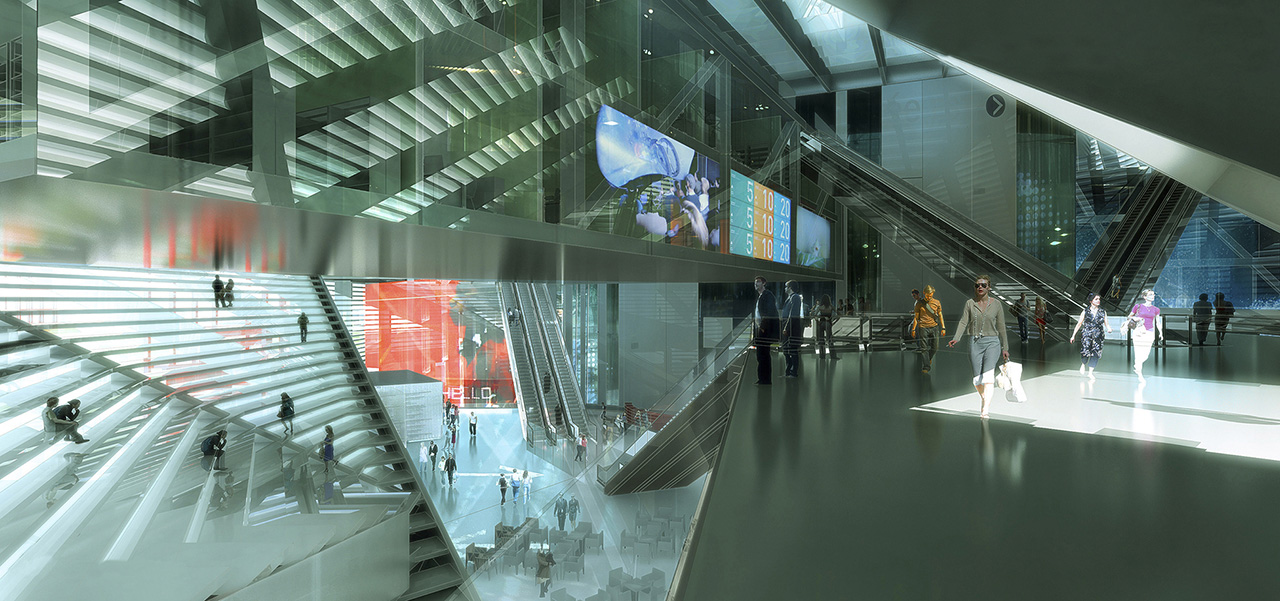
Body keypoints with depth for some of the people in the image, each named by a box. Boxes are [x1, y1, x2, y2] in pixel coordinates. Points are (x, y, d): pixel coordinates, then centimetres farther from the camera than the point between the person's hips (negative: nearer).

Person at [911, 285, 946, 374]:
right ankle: (926, 366, 2)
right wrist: (913, 329, 7)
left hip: (934, 327, 1)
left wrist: (943, 328, 7)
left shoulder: (937, 302, 6)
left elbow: (940, 315, 12)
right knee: (924, 348, -4)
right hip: (923, 327, -1)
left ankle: (929, 358, 33)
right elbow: (916, 317, 8)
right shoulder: (919, 303, 3)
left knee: (934, 348, 4)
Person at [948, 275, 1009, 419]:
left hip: (992, 342, -2)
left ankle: (986, 410, -22)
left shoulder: (996, 304, 5)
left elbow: (1001, 327, 9)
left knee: (988, 374, -18)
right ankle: (985, 400, 29)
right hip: (975, 342, 2)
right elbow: (963, 322, -2)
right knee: (977, 378, 2)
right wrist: (956, 338, -18)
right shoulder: (970, 303, 6)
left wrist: (1005, 348, 9)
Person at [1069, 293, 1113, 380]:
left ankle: (1090, 373, 4)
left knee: (1095, 354, -5)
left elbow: (1106, 324, 11)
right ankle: (1083, 364, 14)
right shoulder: (1085, 312, 4)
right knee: (1085, 352, -18)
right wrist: (1073, 336, 8)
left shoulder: (1103, 312, 9)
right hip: (1087, 334, -2)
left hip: (1098, 336, 2)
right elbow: (1079, 324, 8)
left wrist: (1109, 329, -14)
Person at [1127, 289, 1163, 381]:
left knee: (1146, 355, 2)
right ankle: (1140, 376, 2)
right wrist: (1134, 318, -8)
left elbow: (1157, 322, 13)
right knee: (1139, 353, -7)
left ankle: (1136, 367, 29)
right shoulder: (1138, 306, 1)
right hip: (1139, 332, -3)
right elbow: (1129, 316, 13)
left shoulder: (1156, 309, 8)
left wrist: (1160, 332, 0)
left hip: (1150, 333, 3)